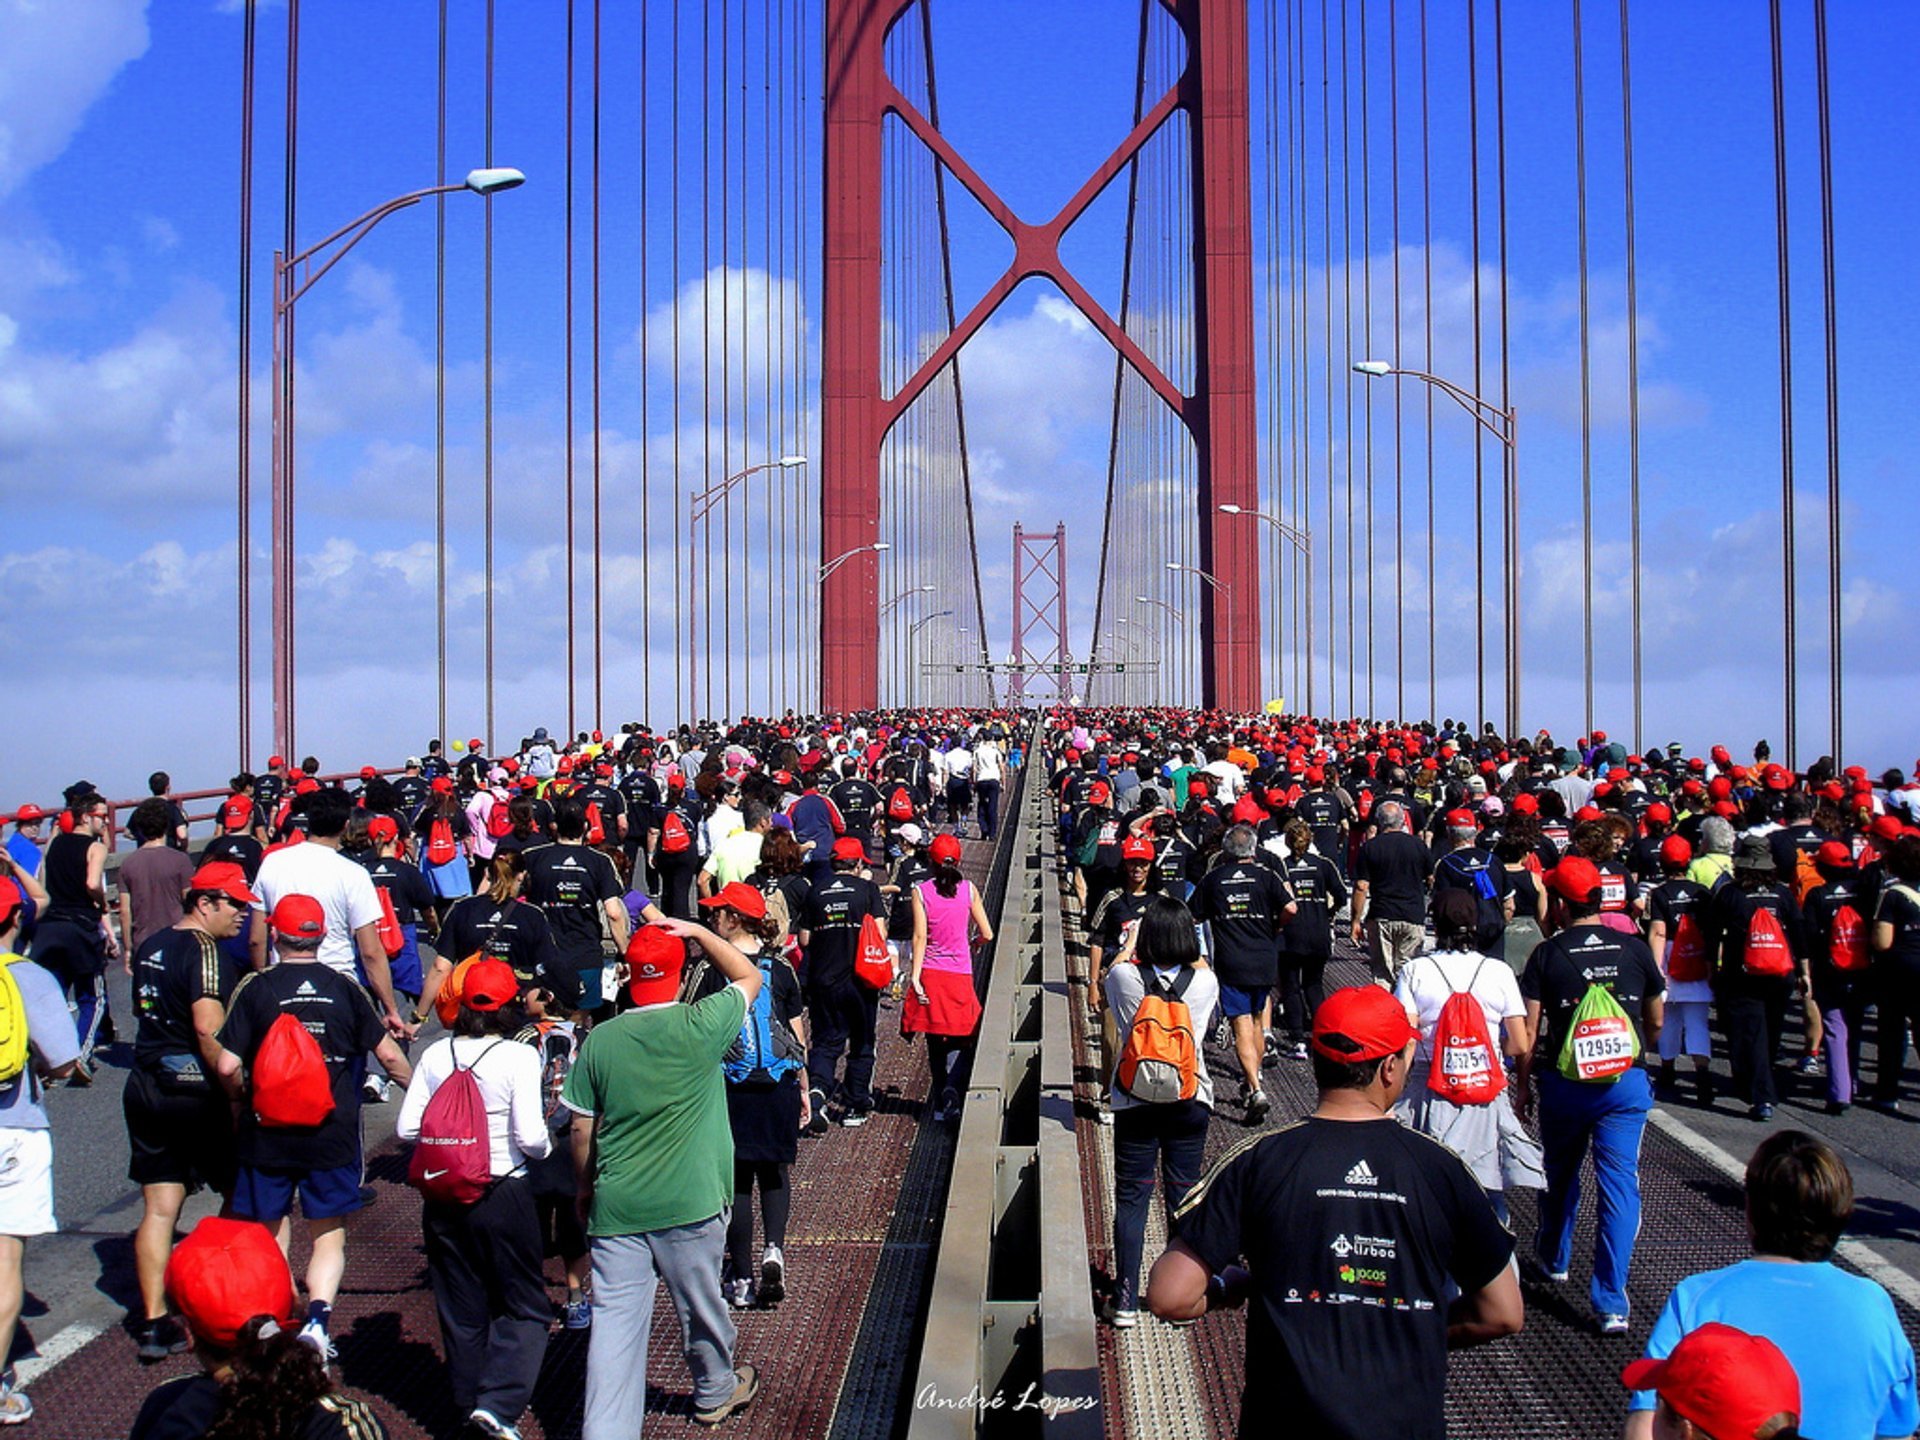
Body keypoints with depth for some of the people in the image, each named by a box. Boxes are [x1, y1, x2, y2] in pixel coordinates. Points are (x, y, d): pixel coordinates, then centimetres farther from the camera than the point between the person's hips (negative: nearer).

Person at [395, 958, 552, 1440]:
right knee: (525, 1309, 9)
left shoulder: (435, 1055, -2)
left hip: (444, 1198, 4)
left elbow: (406, 1128, -1)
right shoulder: (518, 1056, -14)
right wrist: (546, 1144, 3)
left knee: (461, 1309, 17)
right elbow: (531, 1138, -18)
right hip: (504, 1196, -4)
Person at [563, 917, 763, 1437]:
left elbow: (581, 1128, 4)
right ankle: (715, 1393, 41)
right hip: (688, 1201, -1)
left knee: (615, 1320, 2)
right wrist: (697, 932, 8)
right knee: (701, 1305, 18)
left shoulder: (599, 1040, -2)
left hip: (615, 1205, 1)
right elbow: (749, 976, 7)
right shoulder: (699, 1026, -11)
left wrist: (585, 1188, 18)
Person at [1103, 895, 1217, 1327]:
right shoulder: (1204, 982, -10)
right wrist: (1185, 939, 27)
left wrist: (1130, 939, 27)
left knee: (1130, 1198, 6)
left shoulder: (1126, 978, -13)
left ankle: (1126, 1302, 7)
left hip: (1135, 1101, -1)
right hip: (1190, 1100, 1)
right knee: (1185, 1197, 12)